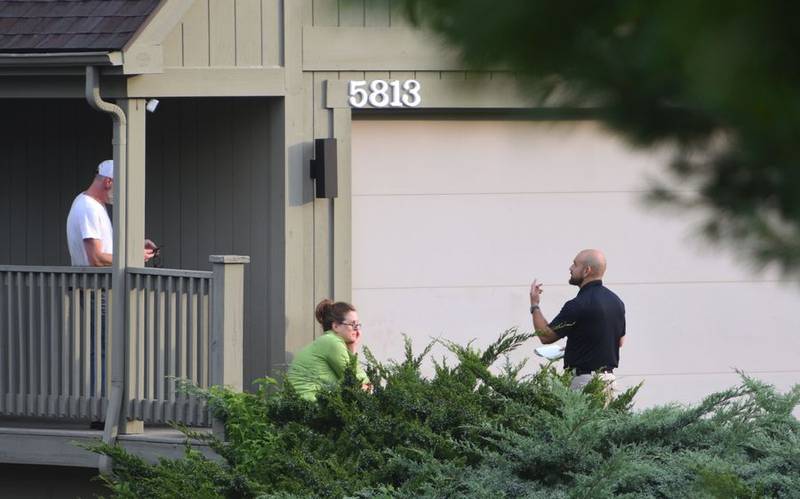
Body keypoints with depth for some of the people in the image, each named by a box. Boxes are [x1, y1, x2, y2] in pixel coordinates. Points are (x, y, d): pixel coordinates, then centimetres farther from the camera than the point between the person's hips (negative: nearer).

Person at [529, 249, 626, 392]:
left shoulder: (578, 305, -17)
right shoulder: (616, 301, 10)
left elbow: (545, 336, -9)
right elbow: (620, 341, 21)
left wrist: (534, 305, 5)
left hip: (584, 380, -9)